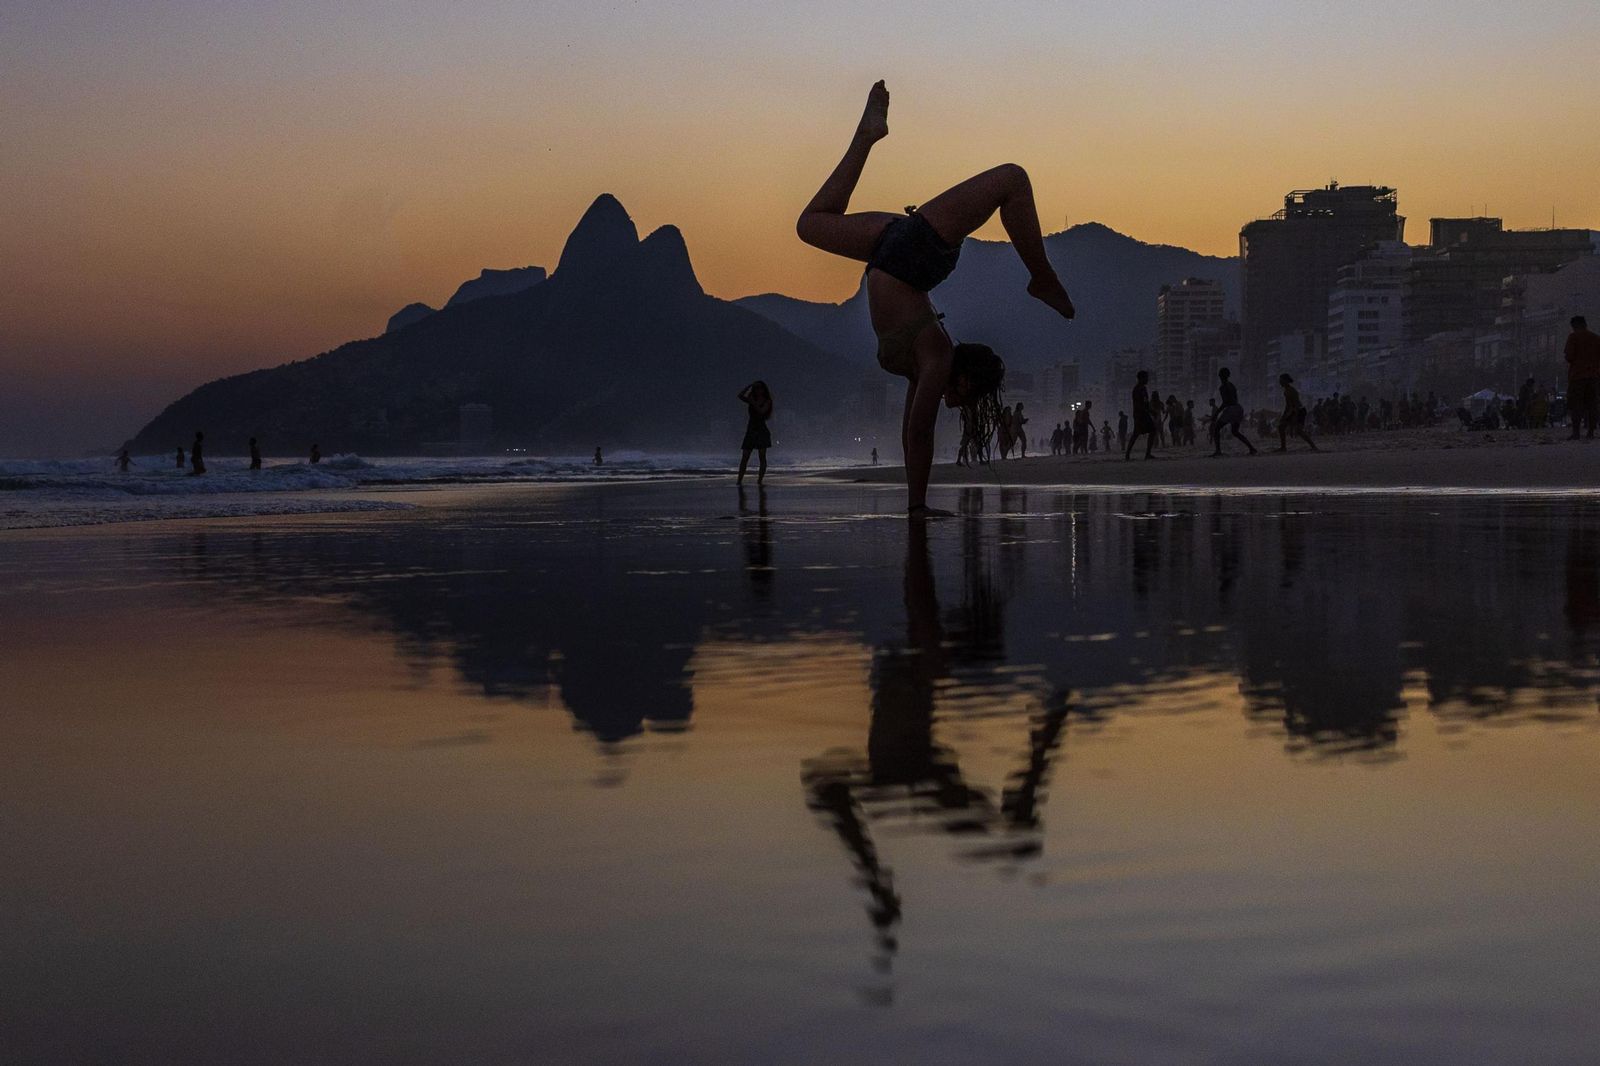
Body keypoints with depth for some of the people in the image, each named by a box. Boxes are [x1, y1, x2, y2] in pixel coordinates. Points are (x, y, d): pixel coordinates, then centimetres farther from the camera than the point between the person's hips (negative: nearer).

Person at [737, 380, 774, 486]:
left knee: (762, 457, -7)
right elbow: (740, 396, -1)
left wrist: (753, 403, -14)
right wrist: (750, 385, -2)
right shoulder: (751, 400, 13)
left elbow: (762, 411, -13)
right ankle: (739, 481, -7)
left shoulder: (767, 401, 3)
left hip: (761, 430, -3)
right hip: (751, 430, 3)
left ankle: (760, 481, -7)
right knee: (744, 458, -4)